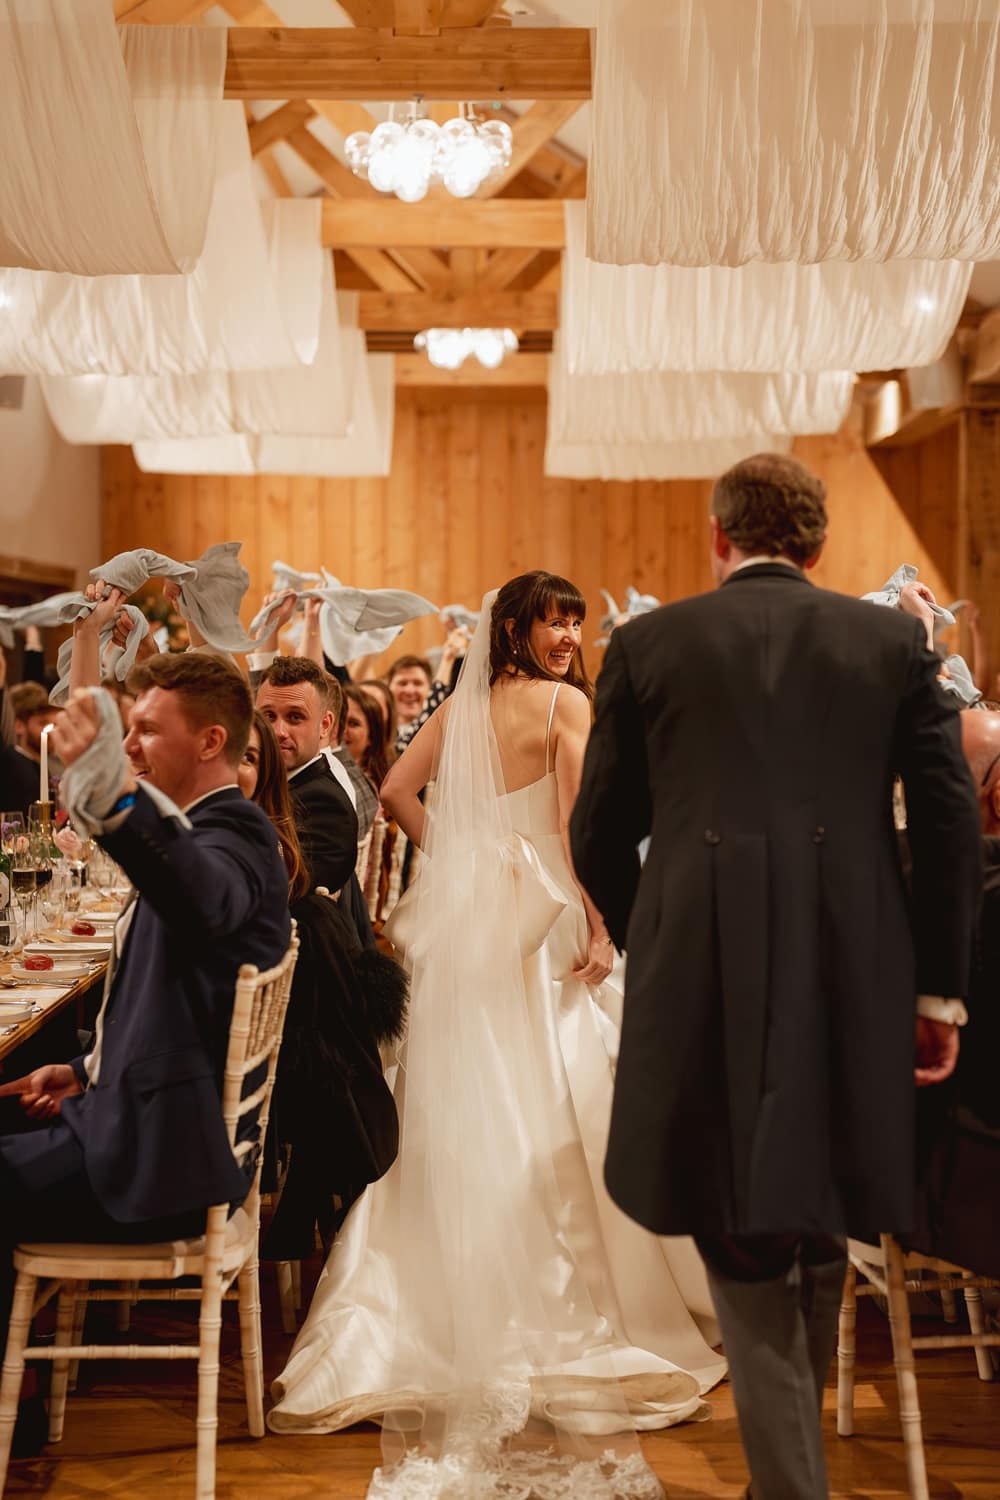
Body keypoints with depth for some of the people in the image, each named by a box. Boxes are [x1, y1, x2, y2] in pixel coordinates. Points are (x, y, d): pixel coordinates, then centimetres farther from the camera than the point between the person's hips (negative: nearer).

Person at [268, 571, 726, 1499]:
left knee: (460, 1107, 11)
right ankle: (558, 1308, 9)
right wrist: (599, 927, -12)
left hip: (460, 911, 6)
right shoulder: (566, 702, -7)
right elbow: (578, 823, -14)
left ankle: (450, 1303, 20)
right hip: (537, 915, -6)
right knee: (545, 1111, 1)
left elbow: (396, 791, 11)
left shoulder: (461, 707, 10)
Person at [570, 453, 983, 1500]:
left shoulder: (649, 644, 3)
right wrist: (938, 985, 7)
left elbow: (600, 835, 6)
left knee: (743, 1248, 6)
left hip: (704, 978, -2)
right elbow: (950, 821, 1)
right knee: (822, 1226, 21)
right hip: (851, 977, 2)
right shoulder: (893, 640, 6)